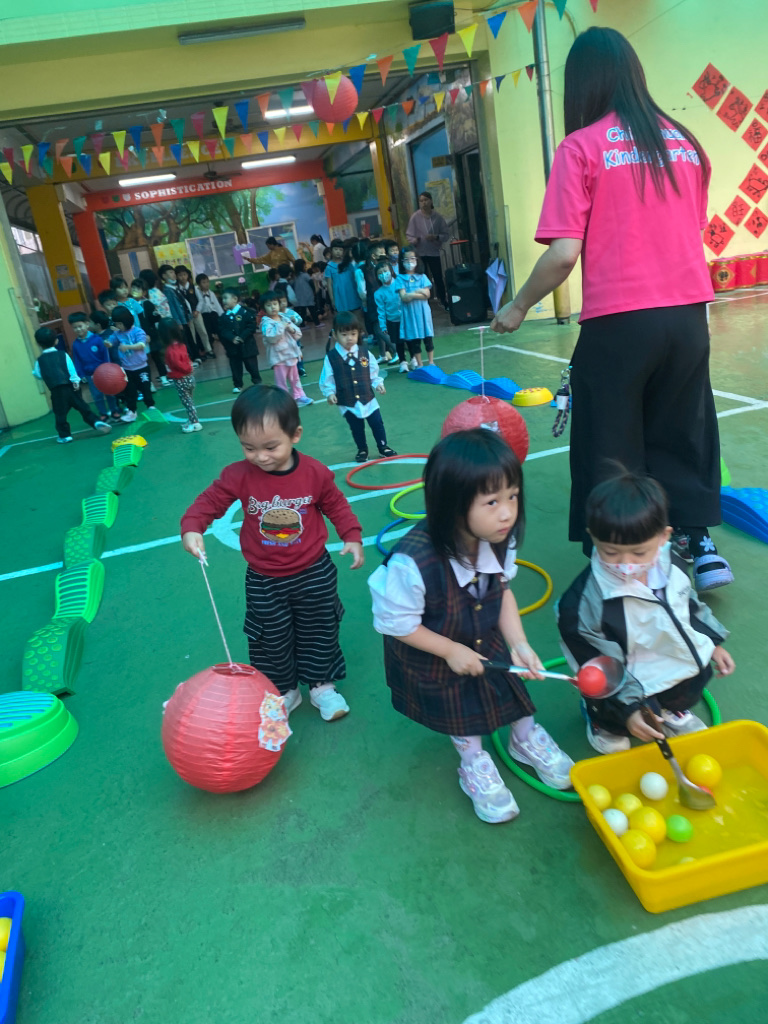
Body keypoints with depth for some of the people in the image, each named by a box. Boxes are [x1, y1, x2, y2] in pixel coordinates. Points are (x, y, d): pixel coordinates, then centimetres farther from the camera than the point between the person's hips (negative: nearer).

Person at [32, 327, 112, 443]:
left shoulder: (40, 360, 8)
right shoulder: (62, 354, 8)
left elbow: (38, 374, 14)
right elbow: (71, 368, -2)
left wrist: (34, 372, 36)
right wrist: (75, 380, -7)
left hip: (56, 391, -2)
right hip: (70, 386, 2)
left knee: (60, 413, 6)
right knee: (82, 407, 9)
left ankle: (65, 435, 9)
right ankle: (96, 422, 0)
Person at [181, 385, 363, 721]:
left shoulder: (315, 473, -15)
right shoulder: (238, 476, -16)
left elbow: (336, 505, -1)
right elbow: (209, 501, -9)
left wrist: (352, 537, -9)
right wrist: (191, 528, -27)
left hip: (314, 574, 0)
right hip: (264, 581, 1)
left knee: (319, 632, 16)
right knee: (271, 640, 14)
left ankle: (322, 684, 38)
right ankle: (284, 691, 37)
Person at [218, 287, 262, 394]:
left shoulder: (245, 312, -9)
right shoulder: (224, 316, 4)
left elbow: (251, 327, -13)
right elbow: (222, 331, -2)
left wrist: (242, 337, -20)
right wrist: (232, 338, -19)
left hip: (247, 345, -3)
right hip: (232, 348, 3)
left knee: (251, 365, 9)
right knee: (235, 367, 8)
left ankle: (257, 381, 29)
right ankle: (237, 385, 20)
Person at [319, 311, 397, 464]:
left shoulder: (364, 352, -4)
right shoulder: (331, 357, -12)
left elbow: (373, 372, 6)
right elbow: (326, 379, -5)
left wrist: (378, 383, -7)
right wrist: (330, 393, -16)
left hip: (367, 398, 1)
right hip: (347, 402, -1)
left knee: (377, 424, 9)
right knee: (356, 428, 15)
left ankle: (383, 447, 30)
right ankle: (362, 450, 35)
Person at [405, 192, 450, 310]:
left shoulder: (438, 217, -4)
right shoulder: (415, 217, -5)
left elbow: (445, 235, 1)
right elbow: (409, 235, -4)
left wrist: (436, 237, -17)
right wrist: (414, 240, -24)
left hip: (434, 252, 0)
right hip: (420, 253, 0)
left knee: (438, 278, 5)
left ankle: (444, 302, 22)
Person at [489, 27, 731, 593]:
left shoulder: (581, 147, -5)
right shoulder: (684, 140, 11)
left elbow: (565, 253, -13)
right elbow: (694, 228, 19)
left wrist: (518, 306, 1)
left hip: (618, 322, -5)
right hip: (688, 314, 5)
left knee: (609, 447, 7)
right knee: (680, 434, 19)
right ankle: (700, 542, 22)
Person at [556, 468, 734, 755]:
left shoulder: (671, 566, -11)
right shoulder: (583, 600, -31)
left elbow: (690, 605, 12)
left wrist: (713, 644, 17)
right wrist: (626, 710, -23)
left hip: (679, 663, 6)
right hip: (631, 688, -6)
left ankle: (669, 710, 38)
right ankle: (601, 717, 18)